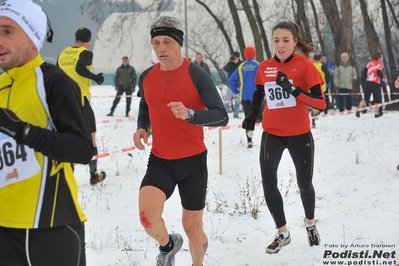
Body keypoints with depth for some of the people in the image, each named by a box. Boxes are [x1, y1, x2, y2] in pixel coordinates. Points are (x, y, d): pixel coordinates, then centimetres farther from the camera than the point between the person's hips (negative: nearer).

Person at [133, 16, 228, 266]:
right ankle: (168, 244, 15)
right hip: (160, 161, 3)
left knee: (193, 227, 7)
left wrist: (190, 114, -35)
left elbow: (221, 116, -18)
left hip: (193, 161, -3)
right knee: (147, 217, -19)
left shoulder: (197, 75, -13)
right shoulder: (147, 77, 2)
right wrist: (141, 127, 2)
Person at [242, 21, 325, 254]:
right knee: (268, 184, -6)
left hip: (300, 135, -2)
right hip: (272, 134, 2)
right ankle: (283, 233, 13)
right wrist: (252, 115, 15)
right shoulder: (264, 67, -3)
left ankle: (310, 224, 42)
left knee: (304, 184, 13)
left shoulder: (305, 66, -13)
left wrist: (295, 91, -31)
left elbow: (321, 103, -20)